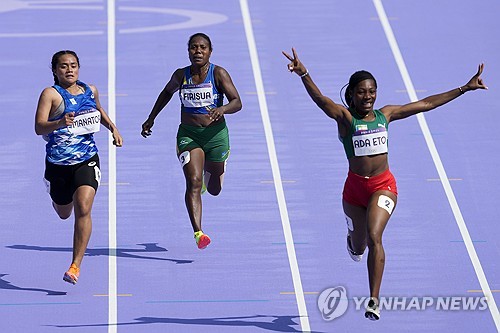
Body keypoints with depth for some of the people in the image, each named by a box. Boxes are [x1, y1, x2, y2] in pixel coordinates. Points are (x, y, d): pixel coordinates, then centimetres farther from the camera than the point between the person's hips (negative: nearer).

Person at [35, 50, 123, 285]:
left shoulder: (90, 91, 4)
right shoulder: (51, 94, -10)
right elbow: (39, 128, -21)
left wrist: (113, 128, 13)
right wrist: (59, 123, -40)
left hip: (87, 160, 1)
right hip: (57, 163, -1)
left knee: (83, 208, -19)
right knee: (64, 213, 18)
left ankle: (76, 265, -14)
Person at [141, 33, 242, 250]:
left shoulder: (219, 74, -7)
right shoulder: (181, 75, 1)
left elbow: (237, 102, -13)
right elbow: (167, 92, 22)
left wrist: (223, 109, -34)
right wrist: (151, 118, 25)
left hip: (216, 134, 0)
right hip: (188, 135, 0)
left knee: (214, 189, 15)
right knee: (193, 183, -20)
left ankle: (209, 172, 54)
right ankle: (198, 233, -29)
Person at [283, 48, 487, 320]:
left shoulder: (385, 114, 3)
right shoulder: (345, 117, -7)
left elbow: (426, 104, 9)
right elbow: (320, 99, -26)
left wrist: (465, 88, 10)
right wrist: (304, 75, -45)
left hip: (383, 186, 0)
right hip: (355, 187, 0)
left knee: (374, 237, -22)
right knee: (358, 246, 18)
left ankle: (374, 300, -21)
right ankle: (353, 241, 59)